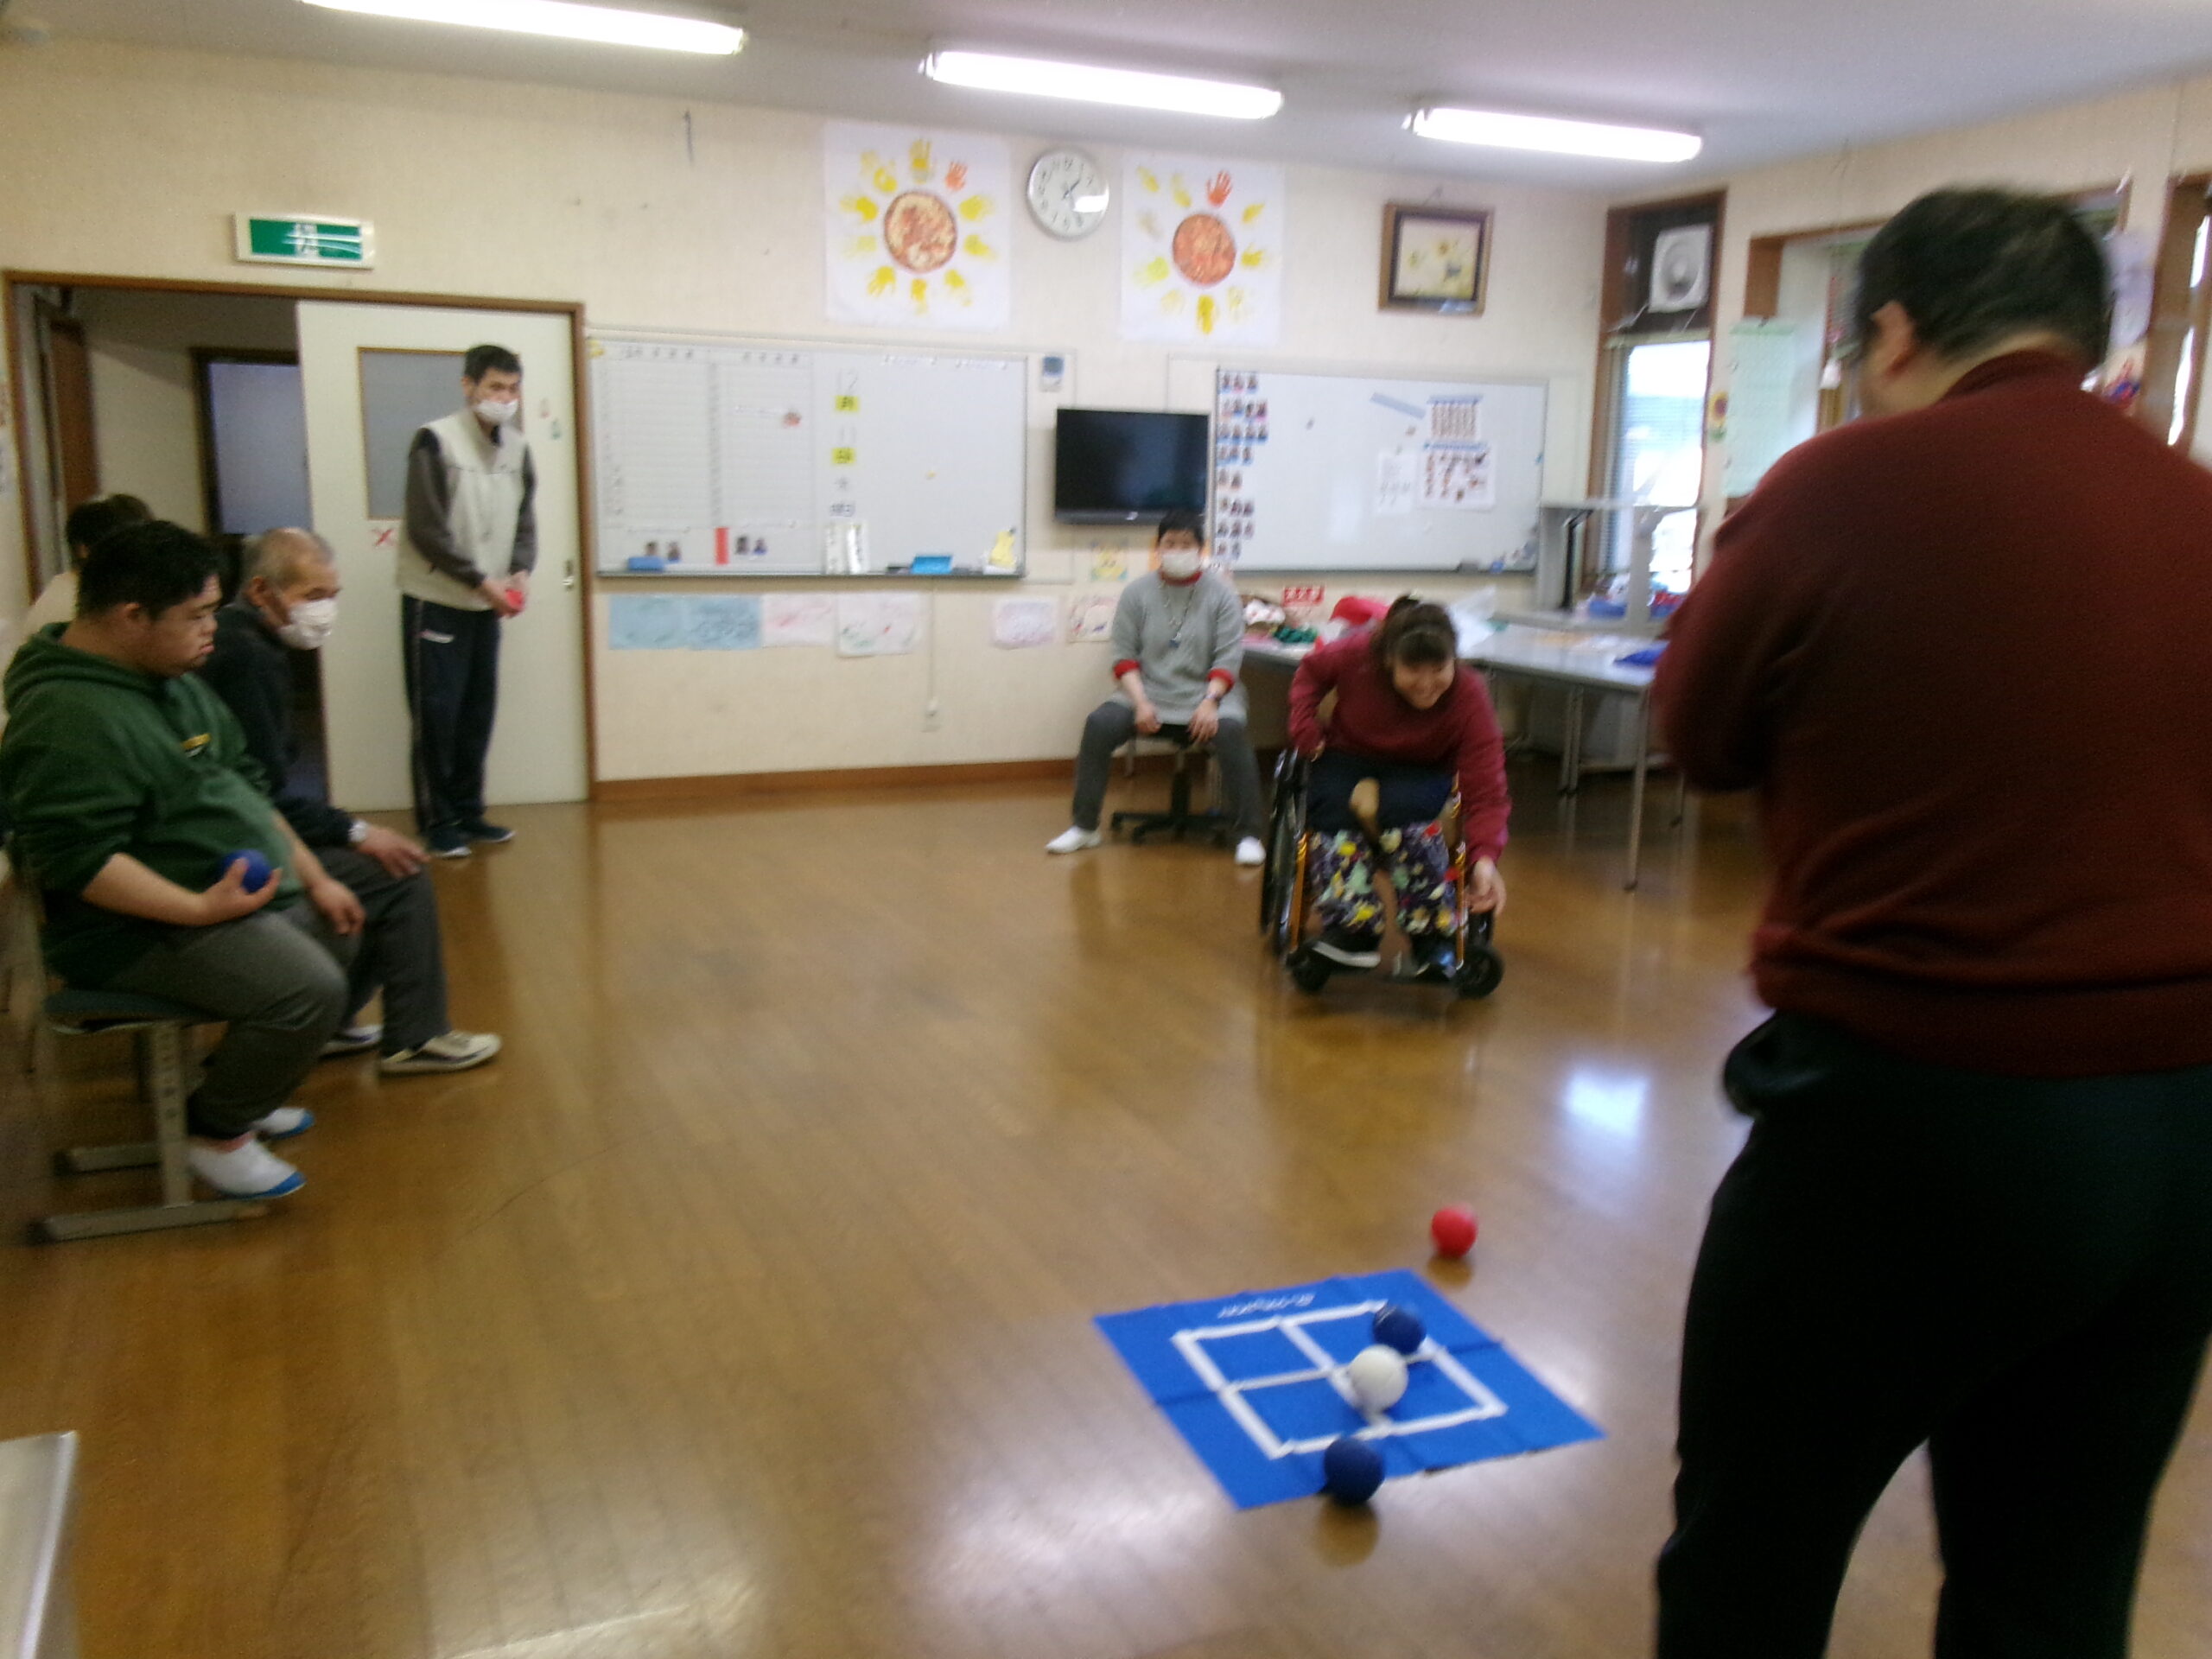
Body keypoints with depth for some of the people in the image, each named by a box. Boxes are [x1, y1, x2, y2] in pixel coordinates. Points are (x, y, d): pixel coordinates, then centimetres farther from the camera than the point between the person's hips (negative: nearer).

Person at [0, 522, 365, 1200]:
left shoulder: (173, 679, 10)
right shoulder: (71, 718, -22)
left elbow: (243, 784, 17)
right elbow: (76, 860, -27)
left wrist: (314, 877, 12)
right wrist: (200, 908, -27)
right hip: (141, 929, -11)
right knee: (307, 988, -26)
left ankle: (243, 1091, 26)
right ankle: (219, 1133, -1)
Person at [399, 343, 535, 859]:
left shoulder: (517, 448, 7)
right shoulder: (435, 441, -11)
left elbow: (524, 521, 10)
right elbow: (426, 530, -15)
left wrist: (521, 573, -8)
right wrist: (480, 580, -17)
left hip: (487, 604, 5)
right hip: (436, 602, -5)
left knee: (478, 711, 9)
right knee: (437, 713, -2)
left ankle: (468, 812, 20)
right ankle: (437, 823, 7)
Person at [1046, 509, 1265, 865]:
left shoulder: (1221, 595, 3)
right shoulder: (1137, 592, 5)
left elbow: (1228, 659, -2)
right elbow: (1124, 657, 2)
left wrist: (1209, 701, -20)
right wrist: (1141, 702, -15)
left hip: (1204, 693, -1)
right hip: (1148, 692, 1)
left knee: (1231, 732, -32)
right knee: (1099, 725, -24)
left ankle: (1247, 834, -20)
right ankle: (1084, 828, -11)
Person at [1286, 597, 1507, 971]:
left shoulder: (1469, 697, -27)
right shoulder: (1358, 653, -25)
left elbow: (1486, 790, -29)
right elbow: (1312, 671, 0)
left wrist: (1484, 856, -44)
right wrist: (1305, 728, -14)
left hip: (1422, 770, -1)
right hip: (1348, 755, 1)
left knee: (1403, 809, -35)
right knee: (1333, 808, -32)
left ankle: (1434, 937, -24)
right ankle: (1353, 931, -28)